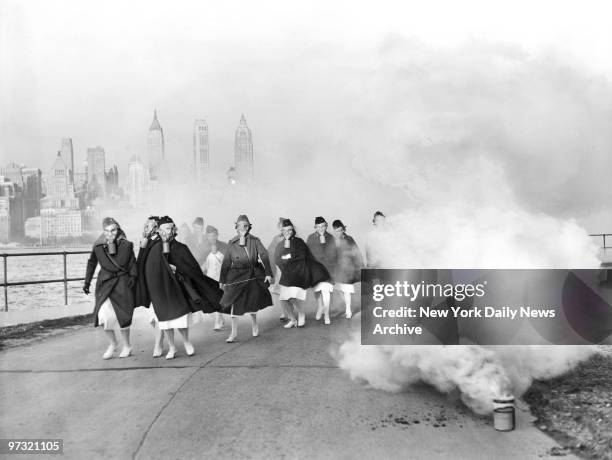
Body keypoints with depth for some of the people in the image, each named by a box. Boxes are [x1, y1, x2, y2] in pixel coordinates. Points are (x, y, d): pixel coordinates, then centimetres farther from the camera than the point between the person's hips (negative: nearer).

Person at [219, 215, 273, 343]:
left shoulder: (254, 240, 0)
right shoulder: (231, 243, 3)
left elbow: (264, 256, -4)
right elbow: (226, 262, 7)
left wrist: (268, 273, -13)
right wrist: (222, 280, 8)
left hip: (253, 274, -1)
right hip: (236, 275, 1)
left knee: (253, 301, -1)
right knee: (234, 302, -4)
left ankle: (254, 323, 30)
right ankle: (234, 332, 7)